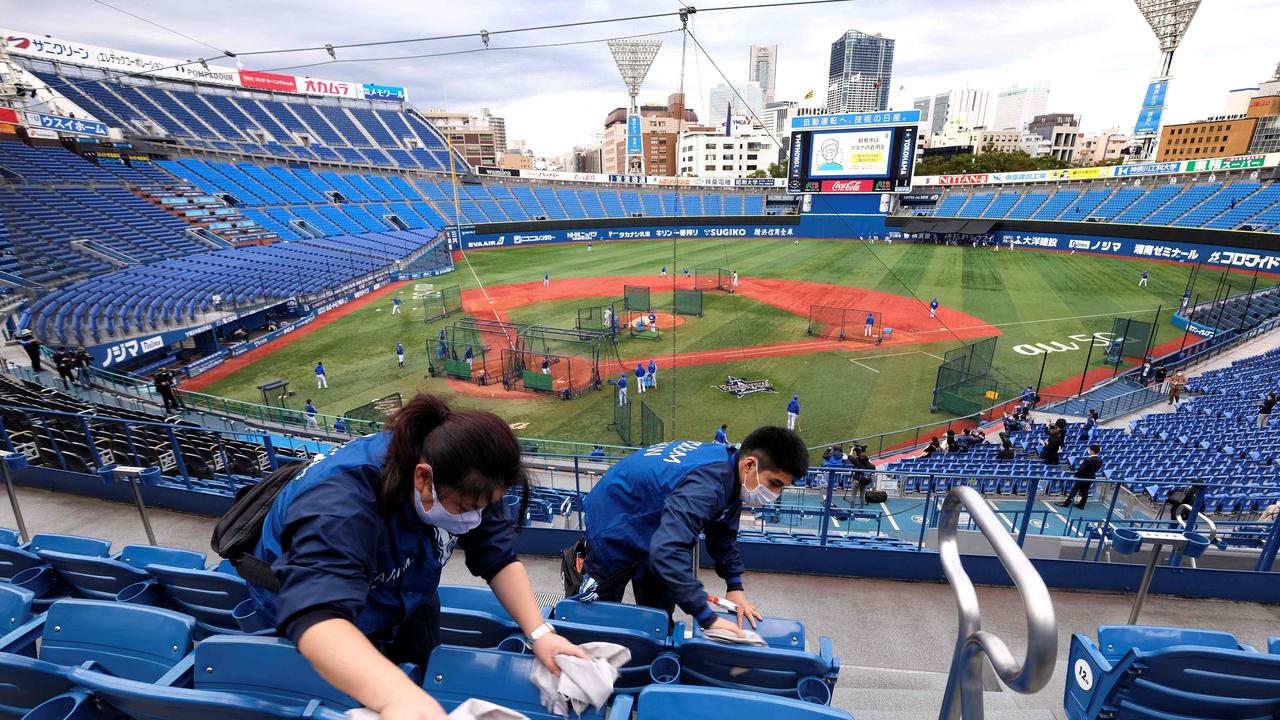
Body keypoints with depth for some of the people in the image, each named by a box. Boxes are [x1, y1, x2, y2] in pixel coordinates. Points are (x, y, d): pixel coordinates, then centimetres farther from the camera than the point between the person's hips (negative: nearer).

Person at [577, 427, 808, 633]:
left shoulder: (728, 464, -10)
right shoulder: (705, 486, -40)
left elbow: (723, 533, 4)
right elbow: (667, 553, -49)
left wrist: (735, 586, -1)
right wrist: (709, 619, -44)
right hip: (614, 530, -9)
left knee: (658, 616, 20)